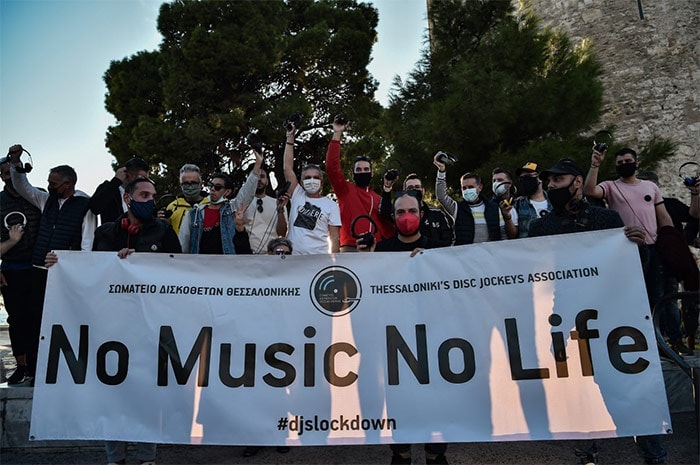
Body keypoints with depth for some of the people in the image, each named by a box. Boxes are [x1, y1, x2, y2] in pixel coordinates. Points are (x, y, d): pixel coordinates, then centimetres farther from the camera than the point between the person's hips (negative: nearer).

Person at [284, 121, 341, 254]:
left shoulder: (331, 205, 5)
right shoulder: (297, 196, 10)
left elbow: (334, 237, 3)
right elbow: (288, 167, 7)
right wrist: (290, 137, 6)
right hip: (293, 258, 2)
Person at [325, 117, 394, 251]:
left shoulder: (378, 198, 19)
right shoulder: (345, 190, 9)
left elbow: (387, 227, 19)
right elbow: (332, 166, -3)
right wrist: (337, 134, -6)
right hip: (351, 249, -4)